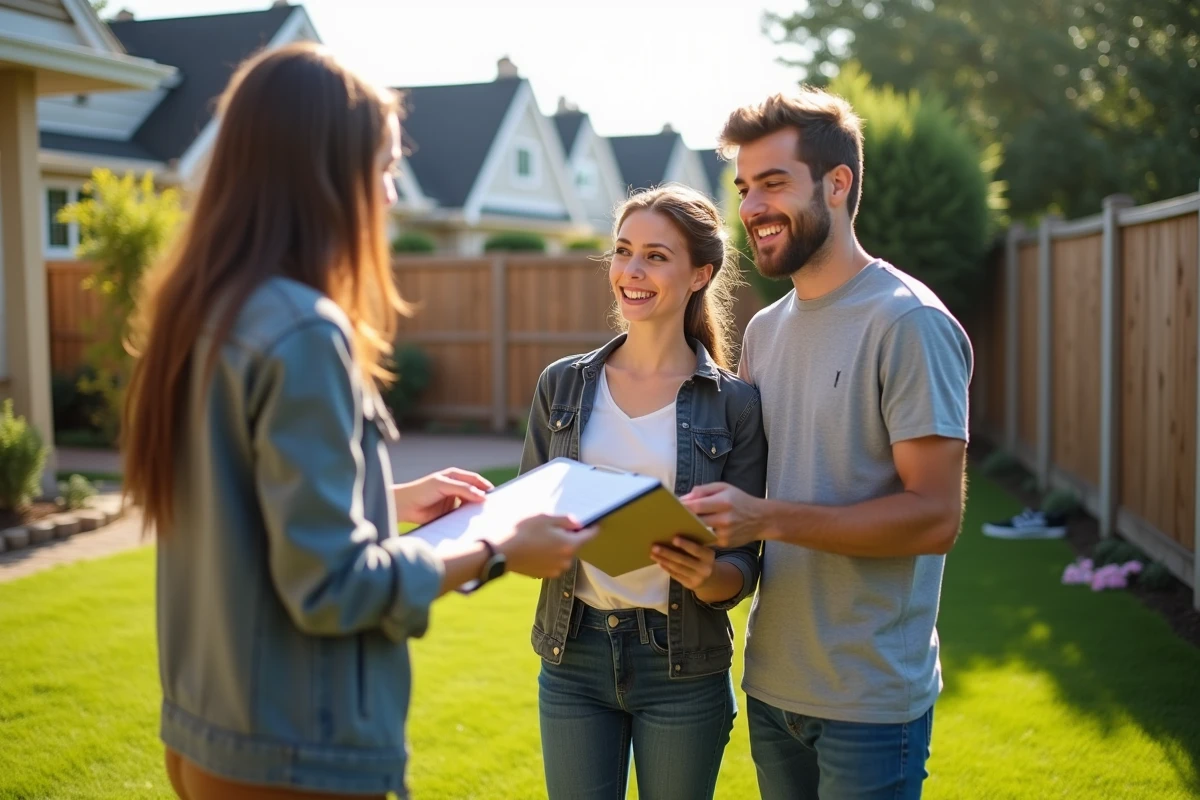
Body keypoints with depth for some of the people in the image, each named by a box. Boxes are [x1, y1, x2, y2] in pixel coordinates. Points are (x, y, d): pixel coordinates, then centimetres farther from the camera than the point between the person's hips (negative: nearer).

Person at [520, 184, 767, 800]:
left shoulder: (734, 404, -4)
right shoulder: (563, 386, 3)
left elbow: (743, 564, -3)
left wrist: (709, 575, -26)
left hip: (683, 667, -2)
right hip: (572, 657, 2)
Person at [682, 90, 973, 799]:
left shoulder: (909, 322, -14)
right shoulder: (764, 328, 9)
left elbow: (936, 516, -19)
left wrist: (767, 519, -26)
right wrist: (706, 527, -6)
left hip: (871, 698, -6)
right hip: (773, 683, 7)